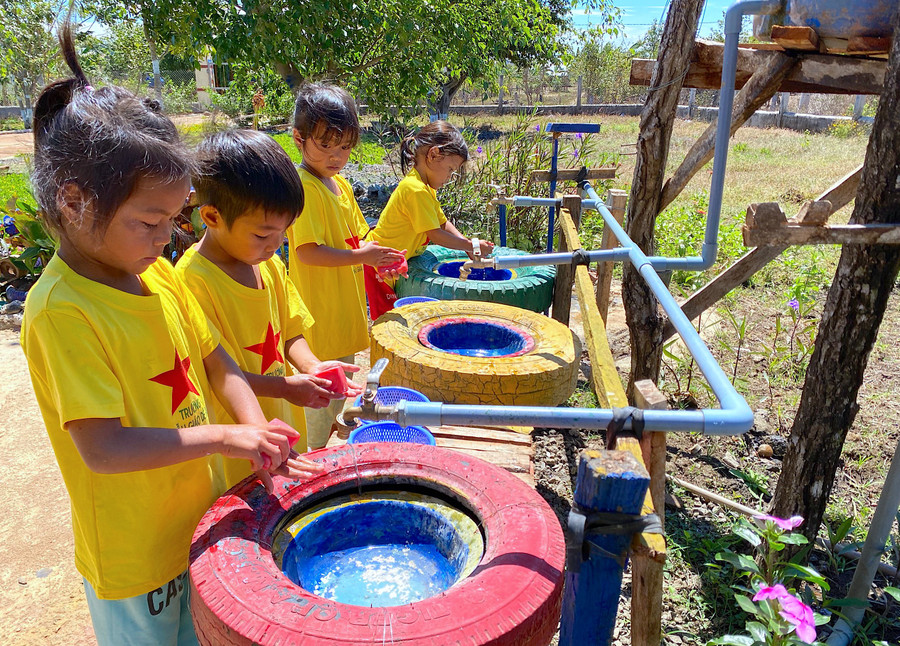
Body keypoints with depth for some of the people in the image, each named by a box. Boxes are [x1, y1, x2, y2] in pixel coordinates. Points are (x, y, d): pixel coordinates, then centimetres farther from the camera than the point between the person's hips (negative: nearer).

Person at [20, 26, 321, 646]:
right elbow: (102, 449, -28)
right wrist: (227, 437, -26)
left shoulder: (159, 274, -1)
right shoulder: (61, 310, -24)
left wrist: (258, 432, -12)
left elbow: (217, 363, 3)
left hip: (201, 522, 7)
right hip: (134, 558, -6)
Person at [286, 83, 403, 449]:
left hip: (345, 305, 9)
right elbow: (308, 252, -23)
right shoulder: (303, 188, -17)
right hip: (320, 312, -9)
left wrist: (377, 257, -2)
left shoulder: (341, 185, 11)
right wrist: (361, 256, -22)